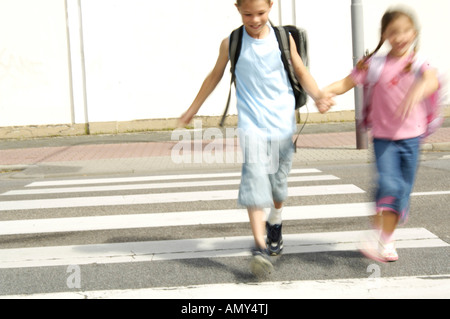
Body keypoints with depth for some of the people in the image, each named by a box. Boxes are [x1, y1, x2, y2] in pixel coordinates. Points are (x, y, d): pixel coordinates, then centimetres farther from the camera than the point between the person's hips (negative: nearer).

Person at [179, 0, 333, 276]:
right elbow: (215, 76, 14)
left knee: (279, 182, 13)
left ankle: (275, 225, 41)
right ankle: (260, 247, -18)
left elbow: (301, 72, 9)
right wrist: (194, 108, 21)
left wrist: (319, 96, -9)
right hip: (252, 125, -1)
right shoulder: (231, 43, 0)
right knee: (254, 181, -16)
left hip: (283, 122, 2)